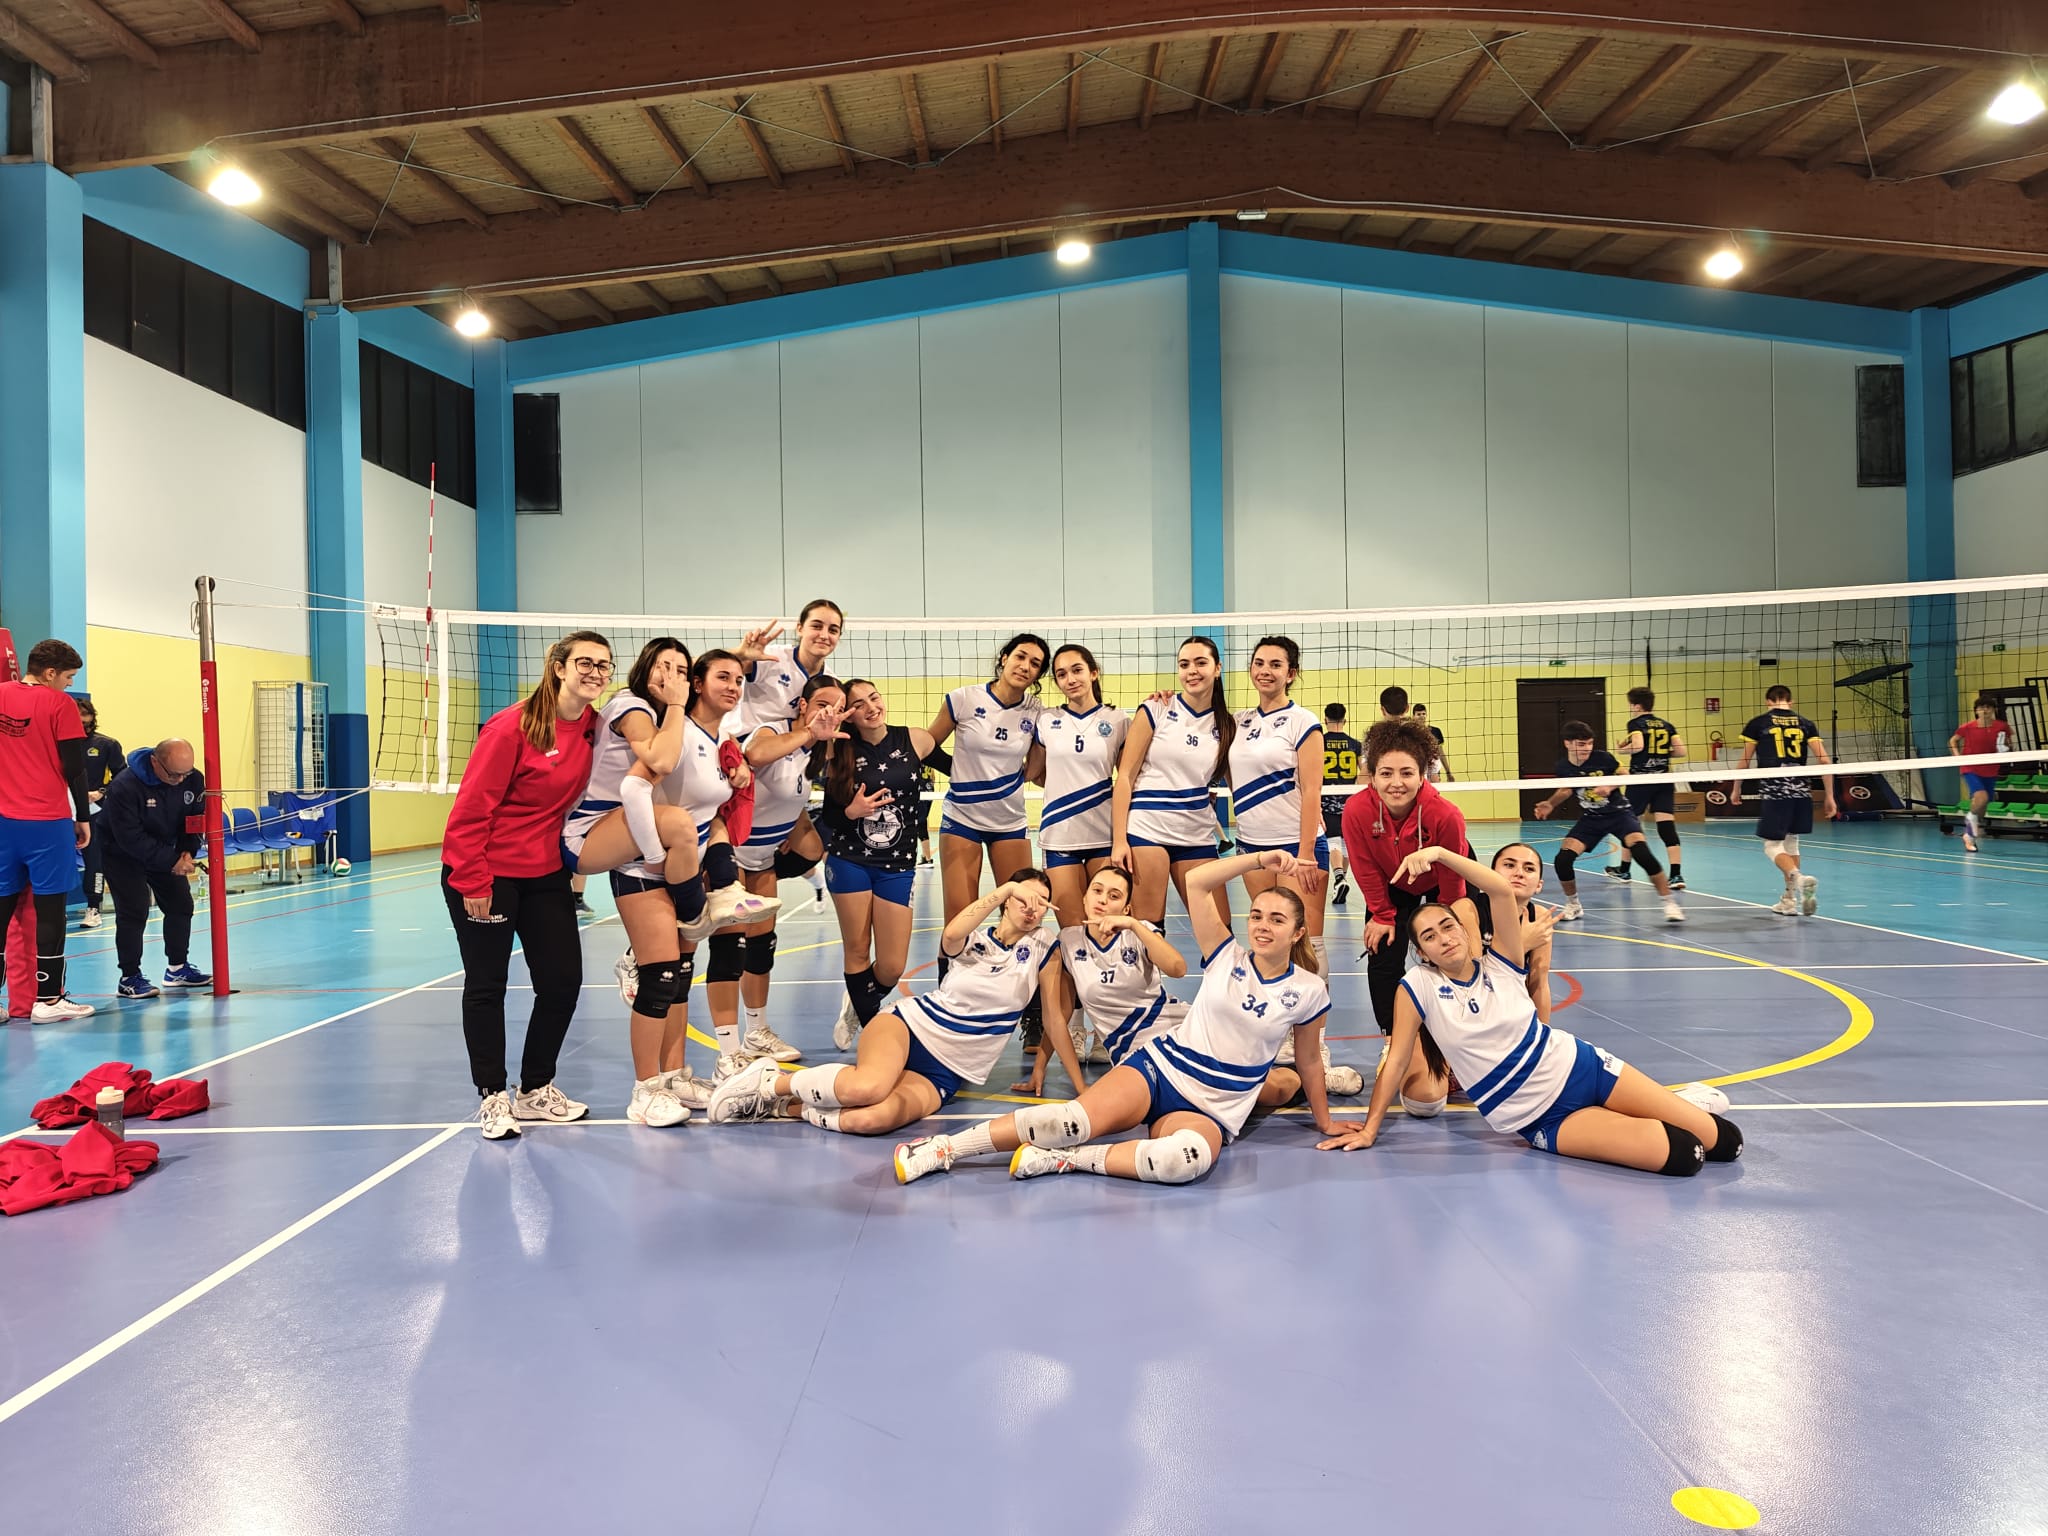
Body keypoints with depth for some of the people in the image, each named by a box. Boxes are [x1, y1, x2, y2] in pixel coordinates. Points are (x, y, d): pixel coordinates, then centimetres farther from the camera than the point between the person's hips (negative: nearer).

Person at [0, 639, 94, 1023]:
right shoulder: (59, 704, -8)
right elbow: (74, 769, -8)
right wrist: (83, 817, 1)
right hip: (47, 822, -6)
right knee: (50, 908, 0)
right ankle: (47, 999, 3)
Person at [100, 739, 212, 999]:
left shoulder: (194, 780, -15)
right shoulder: (125, 786, -31)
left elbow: (195, 821, -4)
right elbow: (130, 837, -31)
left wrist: (187, 852, -21)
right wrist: (171, 861, -32)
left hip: (165, 850, 6)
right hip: (122, 852, -6)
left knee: (181, 904, 6)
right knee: (133, 910, -13)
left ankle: (177, 967, 21)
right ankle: (130, 977, -3)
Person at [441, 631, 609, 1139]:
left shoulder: (594, 727, -1)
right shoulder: (512, 726, -18)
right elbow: (471, 806, -18)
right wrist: (471, 880, -18)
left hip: (546, 872, 6)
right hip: (485, 875, -6)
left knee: (563, 981, 6)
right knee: (486, 986, 6)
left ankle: (535, 1090, 23)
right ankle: (493, 1096, 19)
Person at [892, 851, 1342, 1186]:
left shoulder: (1308, 991, 2)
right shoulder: (1227, 957, 2)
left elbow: (1309, 1060, 17)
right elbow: (1194, 882, -8)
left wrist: (1325, 1122, 23)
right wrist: (1260, 859, -10)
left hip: (1211, 1112, 0)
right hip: (1159, 1067, 0)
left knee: (1192, 1157, -39)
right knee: (1078, 1120, -29)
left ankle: (1065, 1159, -28)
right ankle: (944, 1148, -24)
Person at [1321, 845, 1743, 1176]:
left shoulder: (1499, 964, -4)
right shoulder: (1418, 988, -8)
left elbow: (1503, 891, -19)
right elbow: (1397, 1061, -5)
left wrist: (1439, 853, -25)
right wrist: (1369, 1130, -5)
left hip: (1579, 1065, 2)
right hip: (1542, 1120, -2)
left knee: (1724, 1141, -5)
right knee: (1682, 1155, -22)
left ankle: (1684, 1101, 27)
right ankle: (1675, 1107, 12)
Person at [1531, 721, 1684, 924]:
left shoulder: (1603, 758, -17)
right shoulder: (1562, 768, -9)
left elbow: (1623, 776, 1)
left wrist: (1610, 786, -18)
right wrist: (1550, 804, -3)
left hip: (1618, 813, -3)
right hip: (1590, 818, 3)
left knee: (1642, 852, -26)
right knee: (1562, 859, -13)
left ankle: (1670, 903, -12)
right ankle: (1573, 906, 12)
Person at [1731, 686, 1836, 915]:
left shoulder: (1758, 724, 4)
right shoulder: (1806, 724, 11)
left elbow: (1744, 761, 7)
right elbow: (1824, 759, 4)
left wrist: (1736, 790, 21)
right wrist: (1829, 796, 8)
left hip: (1773, 791, -4)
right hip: (1801, 790, 4)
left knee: (1773, 846, 2)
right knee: (1791, 842, 18)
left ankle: (1799, 878, -27)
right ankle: (1789, 900, 20)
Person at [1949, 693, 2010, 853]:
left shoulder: (2002, 727, -6)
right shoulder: (1967, 727, -10)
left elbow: (2009, 743, 11)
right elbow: (1953, 740, 7)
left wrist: (2006, 747, -12)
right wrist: (1957, 755, -7)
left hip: (1990, 772, 3)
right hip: (1971, 769, -3)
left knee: (1982, 806, 10)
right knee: (1981, 797, -27)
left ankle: (1969, 836, 29)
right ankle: (1971, 816, 5)